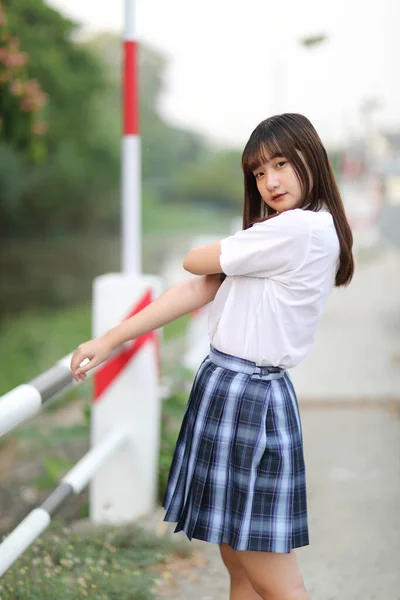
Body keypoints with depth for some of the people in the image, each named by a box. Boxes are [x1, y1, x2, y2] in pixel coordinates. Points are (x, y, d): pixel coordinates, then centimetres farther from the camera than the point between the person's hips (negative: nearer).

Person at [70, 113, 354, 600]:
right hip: (227, 387, 10)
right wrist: (110, 340, 1)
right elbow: (196, 292, 7)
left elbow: (195, 264, -6)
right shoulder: (274, 234, 14)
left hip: (248, 399, -10)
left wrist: (216, 253, 18)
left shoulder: (299, 229, -17)